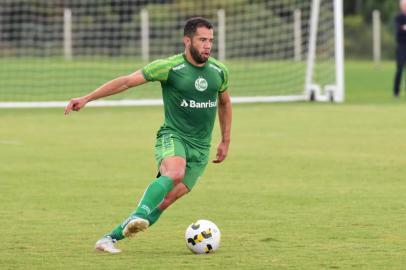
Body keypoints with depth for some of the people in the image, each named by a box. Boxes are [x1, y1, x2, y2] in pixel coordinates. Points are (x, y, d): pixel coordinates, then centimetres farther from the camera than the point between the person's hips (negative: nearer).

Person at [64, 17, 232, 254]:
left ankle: (111, 238, -8)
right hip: (172, 136, -3)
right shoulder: (169, 67, -7)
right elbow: (126, 81, -7)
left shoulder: (219, 71, 7)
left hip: (201, 149, 3)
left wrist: (226, 141, 24)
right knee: (174, 172, -38)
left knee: (166, 201, -12)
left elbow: (225, 103, 27)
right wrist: (86, 99, -12)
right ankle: (137, 217, -49)